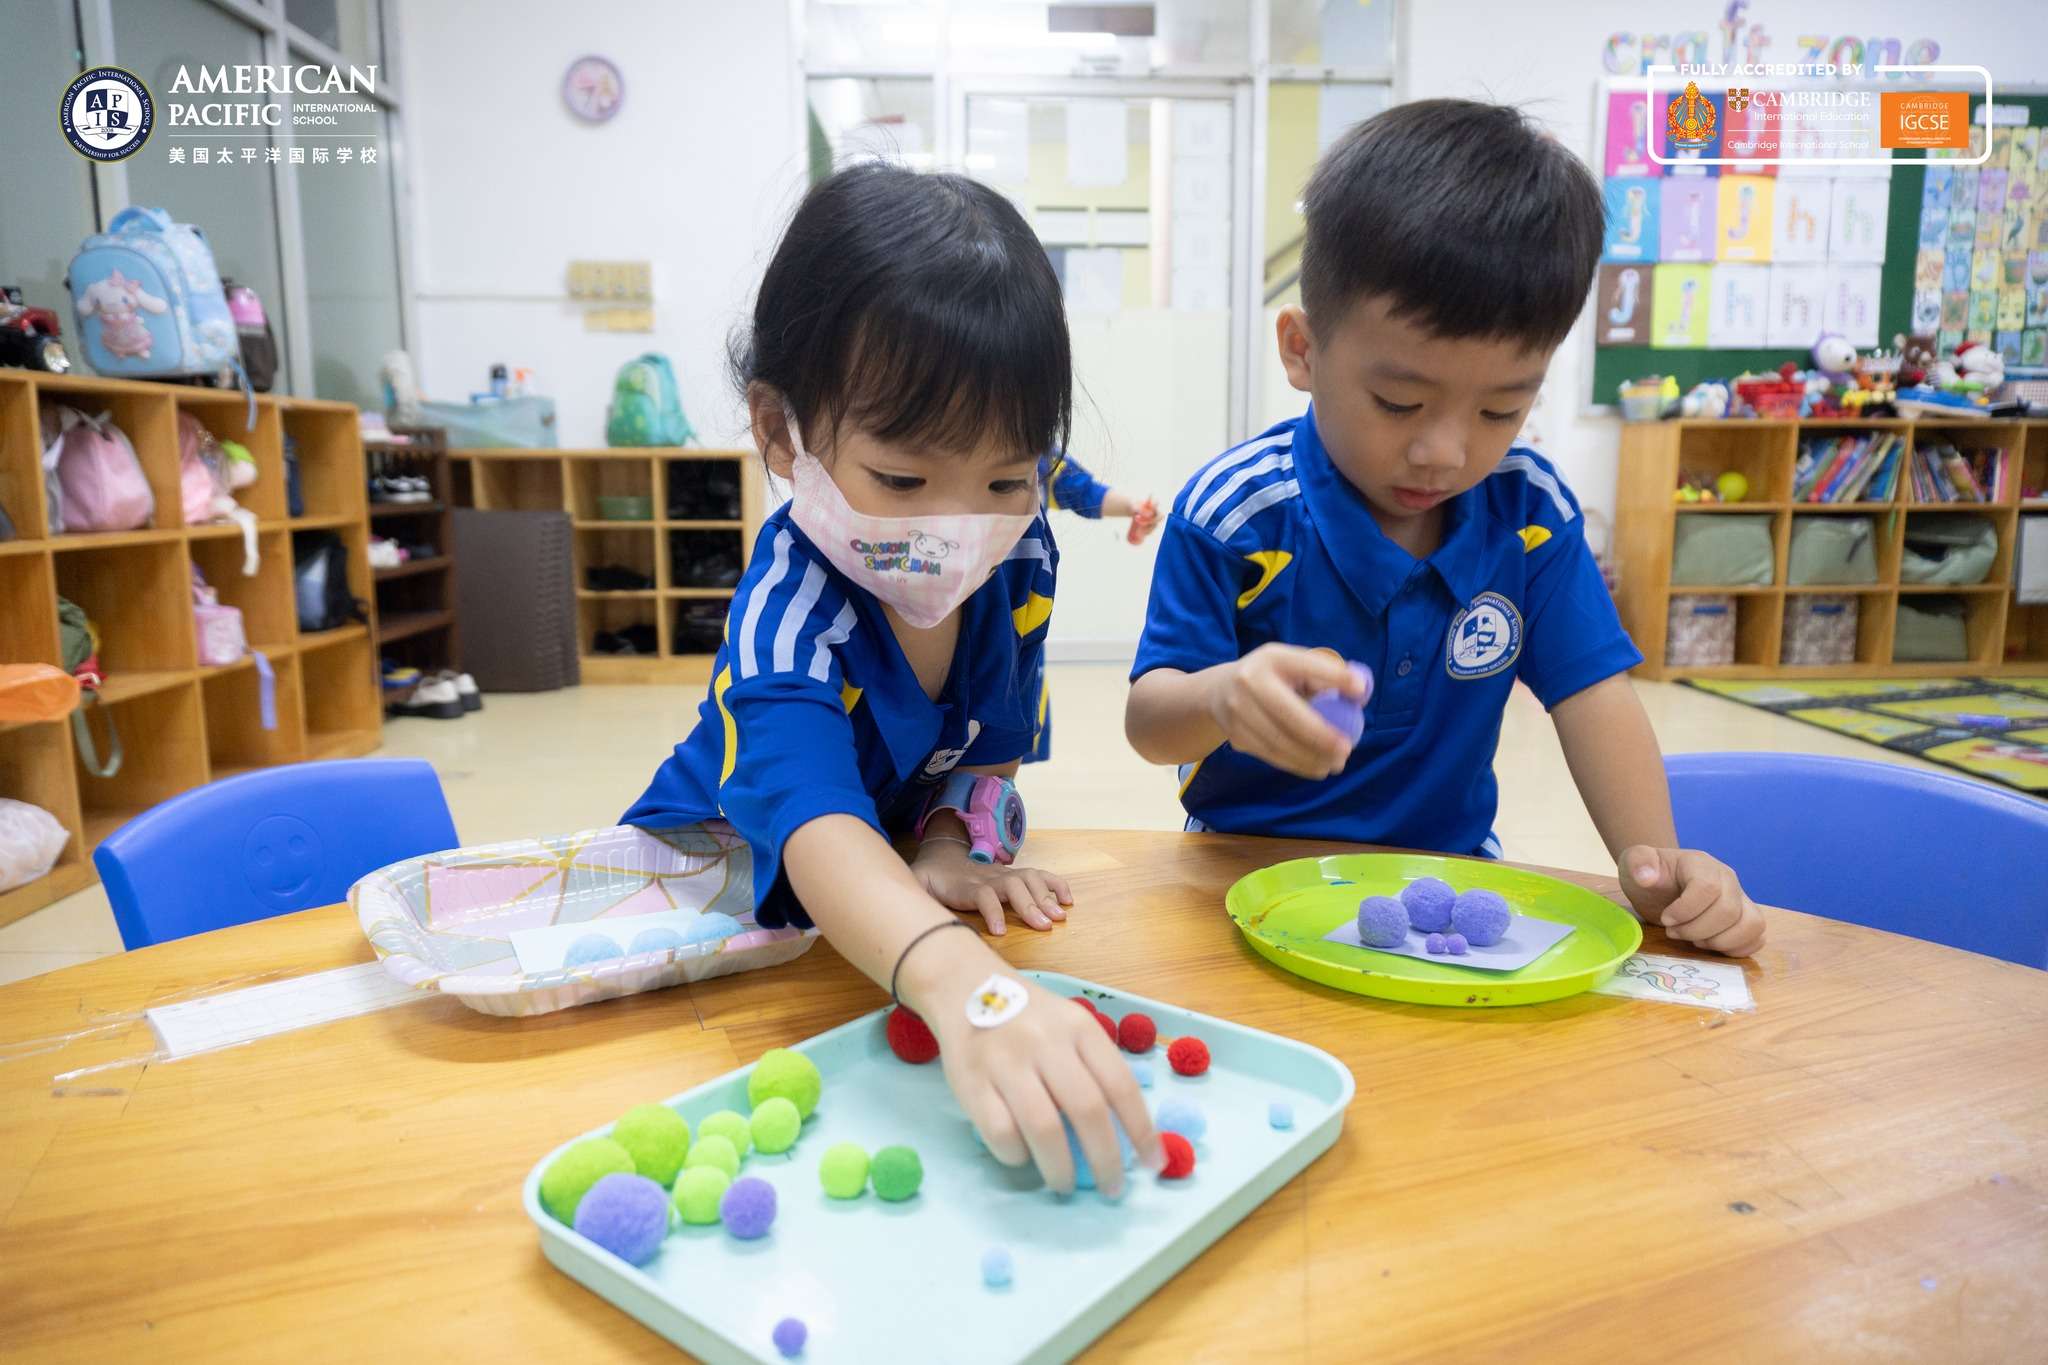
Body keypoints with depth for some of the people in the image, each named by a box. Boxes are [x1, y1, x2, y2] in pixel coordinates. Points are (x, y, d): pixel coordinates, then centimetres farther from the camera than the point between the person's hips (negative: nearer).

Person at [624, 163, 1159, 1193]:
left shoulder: (1019, 557, -15)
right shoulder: (790, 611, -35)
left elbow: (992, 740, -1)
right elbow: (812, 821, -53)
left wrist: (947, 848, -19)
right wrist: (967, 985, -69)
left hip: (898, 887, 5)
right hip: (716, 875, -4)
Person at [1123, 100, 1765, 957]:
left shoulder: (1531, 512, -3)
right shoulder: (1232, 512, -15)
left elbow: (1591, 692, -2)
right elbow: (1149, 718, -15)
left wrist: (1651, 858, -18)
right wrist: (1221, 698, -39)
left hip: (1454, 872, 4)